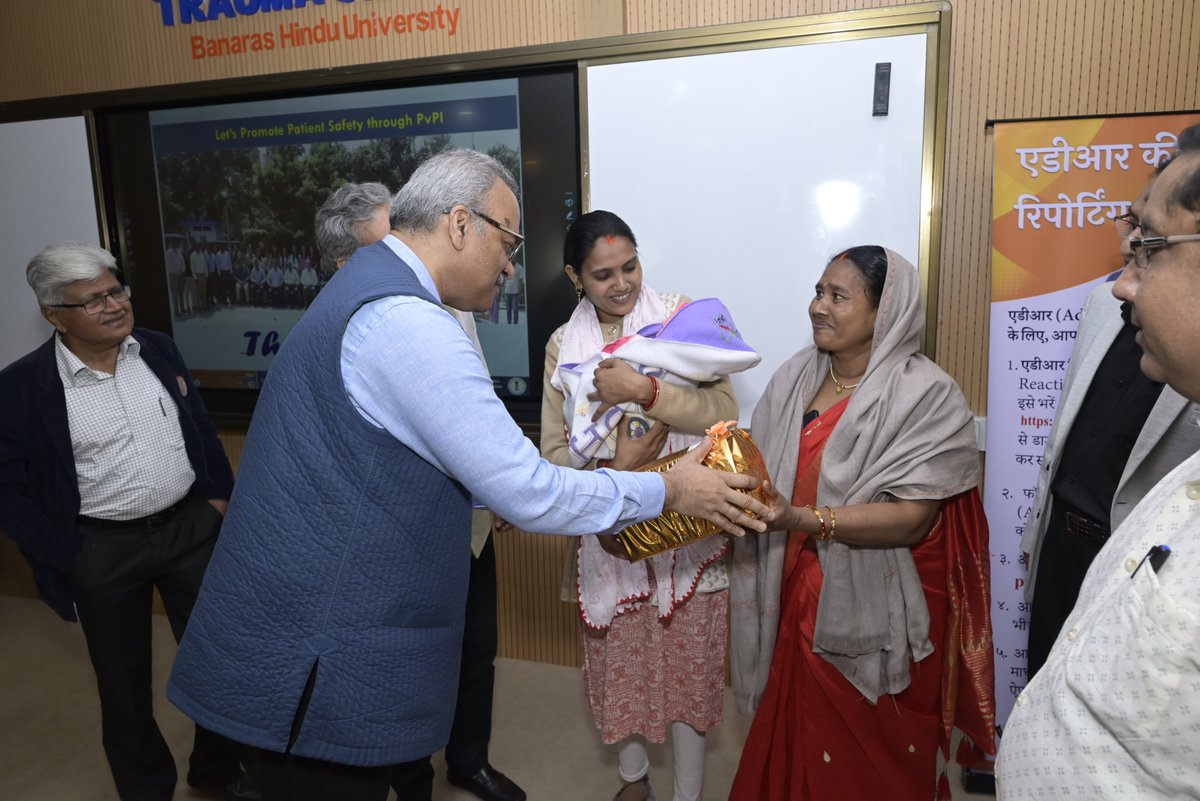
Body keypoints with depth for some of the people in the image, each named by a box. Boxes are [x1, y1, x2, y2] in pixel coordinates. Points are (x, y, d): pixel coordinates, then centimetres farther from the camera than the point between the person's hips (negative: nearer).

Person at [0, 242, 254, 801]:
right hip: (102, 551, -3)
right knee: (124, 682, 15)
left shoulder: (157, 350, 0)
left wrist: (219, 497, 4)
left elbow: (201, 428, 10)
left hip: (189, 527, 3)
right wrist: (69, 556, -10)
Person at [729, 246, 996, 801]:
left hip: (875, 615, -4)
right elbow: (760, 474, 8)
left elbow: (912, 519, -21)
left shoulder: (925, 395, -13)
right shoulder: (795, 377, 4)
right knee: (795, 751, 18)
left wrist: (801, 518, -31)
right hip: (799, 602, 5)